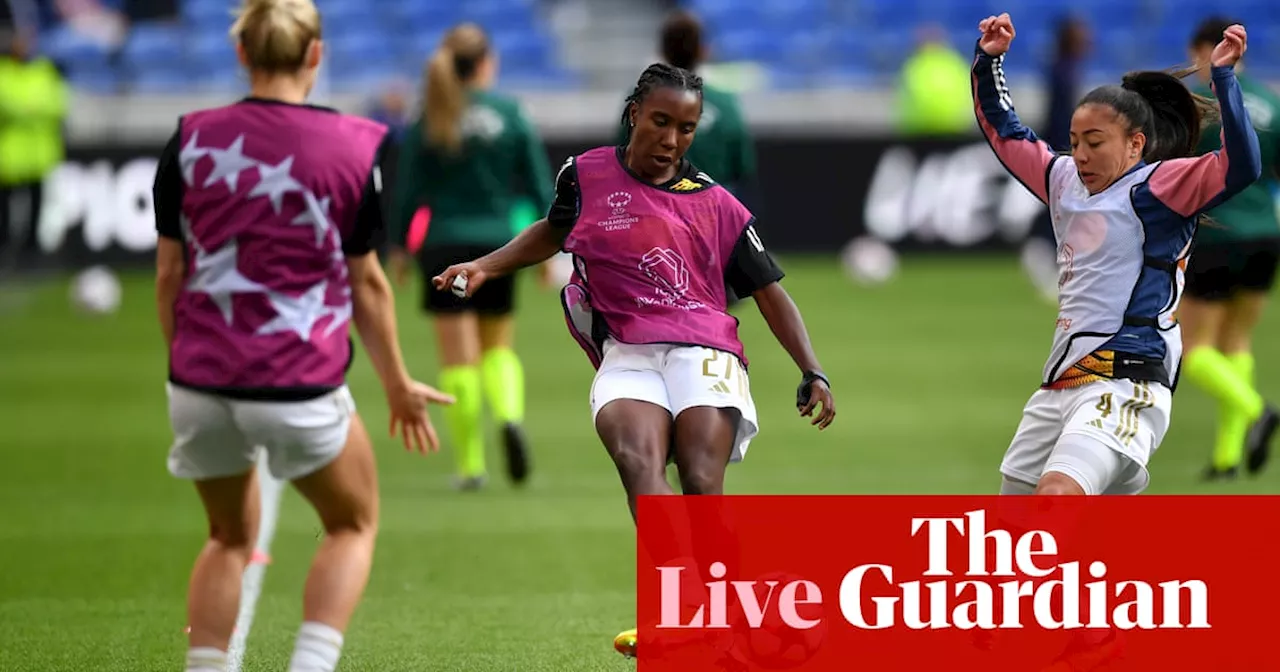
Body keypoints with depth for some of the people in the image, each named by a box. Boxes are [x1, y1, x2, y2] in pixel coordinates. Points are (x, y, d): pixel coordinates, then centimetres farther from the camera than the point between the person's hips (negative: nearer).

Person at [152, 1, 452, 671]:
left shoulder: (190, 140, -1)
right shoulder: (352, 147, -5)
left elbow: (168, 277, 4)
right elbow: (366, 283, 1)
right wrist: (398, 386, 13)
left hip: (201, 385, 3)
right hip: (300, 386, -3)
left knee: (230, 537, 24)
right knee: (353, 524, 20)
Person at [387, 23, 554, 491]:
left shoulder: (429, 120, -3)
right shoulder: (510, 114, -1)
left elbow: (408, 190, -2)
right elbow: (538, 184, 1)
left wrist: (399, 247, 8)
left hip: (445, 246, -1)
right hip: (498, 242, 1)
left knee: (459, 359, 1)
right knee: (498, 346, 18)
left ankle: (470, 464, -1)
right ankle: (510, 415, -11)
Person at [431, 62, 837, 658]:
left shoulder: (717, 205, 12)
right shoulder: (585, 176, 13)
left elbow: (769, 291, 16)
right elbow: (552, 233, 34)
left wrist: (812, 372, 8)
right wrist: (482, 267, 24)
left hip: (704, 352, 1)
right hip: (626, 356, -1)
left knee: (701, 485, -22)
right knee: (637, 459, -31)